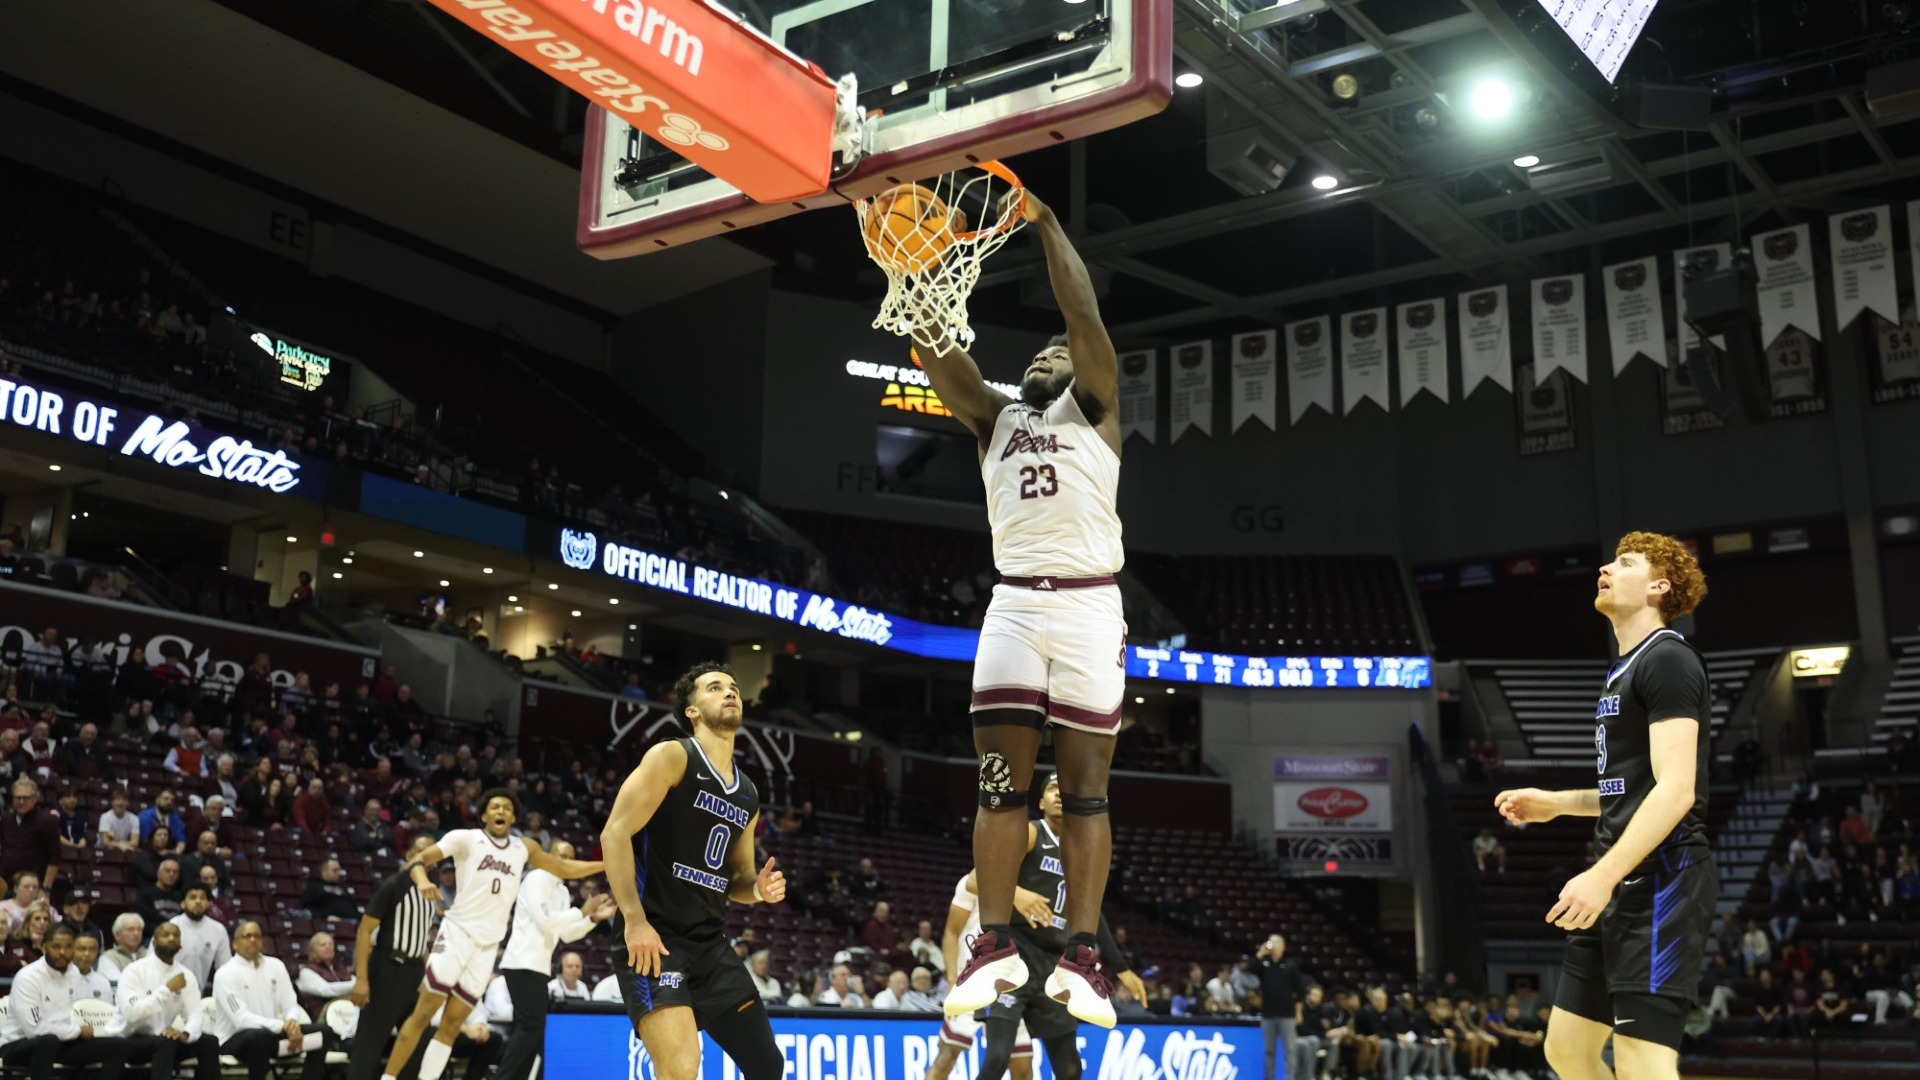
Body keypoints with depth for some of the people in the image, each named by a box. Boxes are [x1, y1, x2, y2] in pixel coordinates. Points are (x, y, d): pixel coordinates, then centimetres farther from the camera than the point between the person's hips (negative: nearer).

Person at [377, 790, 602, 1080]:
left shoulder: (523, 849, 13)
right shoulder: (466, 838, -1)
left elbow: (563, 868, 22)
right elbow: (419, 859, -7)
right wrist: (422, 880, -29)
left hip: (488, 945, 4)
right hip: (458, 932, -4)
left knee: (451, 1025, 4)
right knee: (423, 1014, -6)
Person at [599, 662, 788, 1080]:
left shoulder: (748, 795, 16)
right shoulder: (672, 756, -6)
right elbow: (615, 833, -13)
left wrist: (758, 888, 0)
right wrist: (635, 920, -21)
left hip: (710, 943, 8)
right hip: (653, 936, -8)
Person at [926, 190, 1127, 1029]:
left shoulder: (1093, 407, 11)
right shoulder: (995, 418, 21)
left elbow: (1084, 315, -4)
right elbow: (933, 348, 8)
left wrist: (1043, 219, -3)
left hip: (1088, 606, -3)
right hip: (1013, 605, 3)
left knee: (1085, 786, -2)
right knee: (1000, 780, -2)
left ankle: (1081, 955, -1)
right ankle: (995, 946, 1)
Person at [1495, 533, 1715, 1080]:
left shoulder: (1668, 660, -10)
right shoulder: (1627, 669, 21)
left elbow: (1675, 790, -21)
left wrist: (1603, 875, -27)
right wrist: (1555, 803, 20)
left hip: (1660, 880, -10)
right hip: (1622, 884, 10)